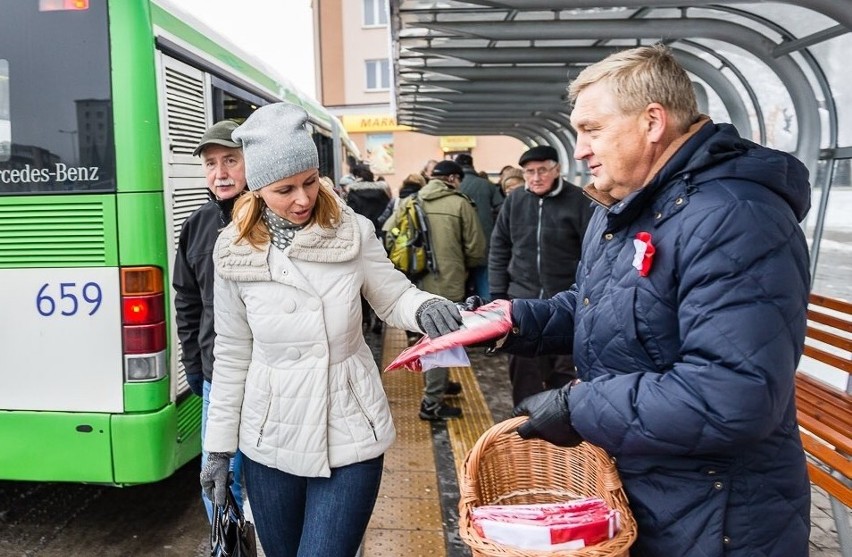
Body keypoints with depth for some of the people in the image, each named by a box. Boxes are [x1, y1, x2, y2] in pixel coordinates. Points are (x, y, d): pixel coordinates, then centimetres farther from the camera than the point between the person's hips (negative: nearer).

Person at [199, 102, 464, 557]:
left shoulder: (352, 232, -8)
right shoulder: (234, 252, -4)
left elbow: (393, 298, 2)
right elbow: (232, 354, 3)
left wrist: (423, 307, -23)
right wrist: (220, 446, 6)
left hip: (349, 438, -2)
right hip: (269, 443, 2)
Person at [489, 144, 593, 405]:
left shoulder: (578, 201, -9)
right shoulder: (514, 200, 2)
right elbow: (499, 249, 7)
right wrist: (498, 293, 4)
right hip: (522, 301, 3)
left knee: (565, 370, 10)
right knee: (523, 370, 12)